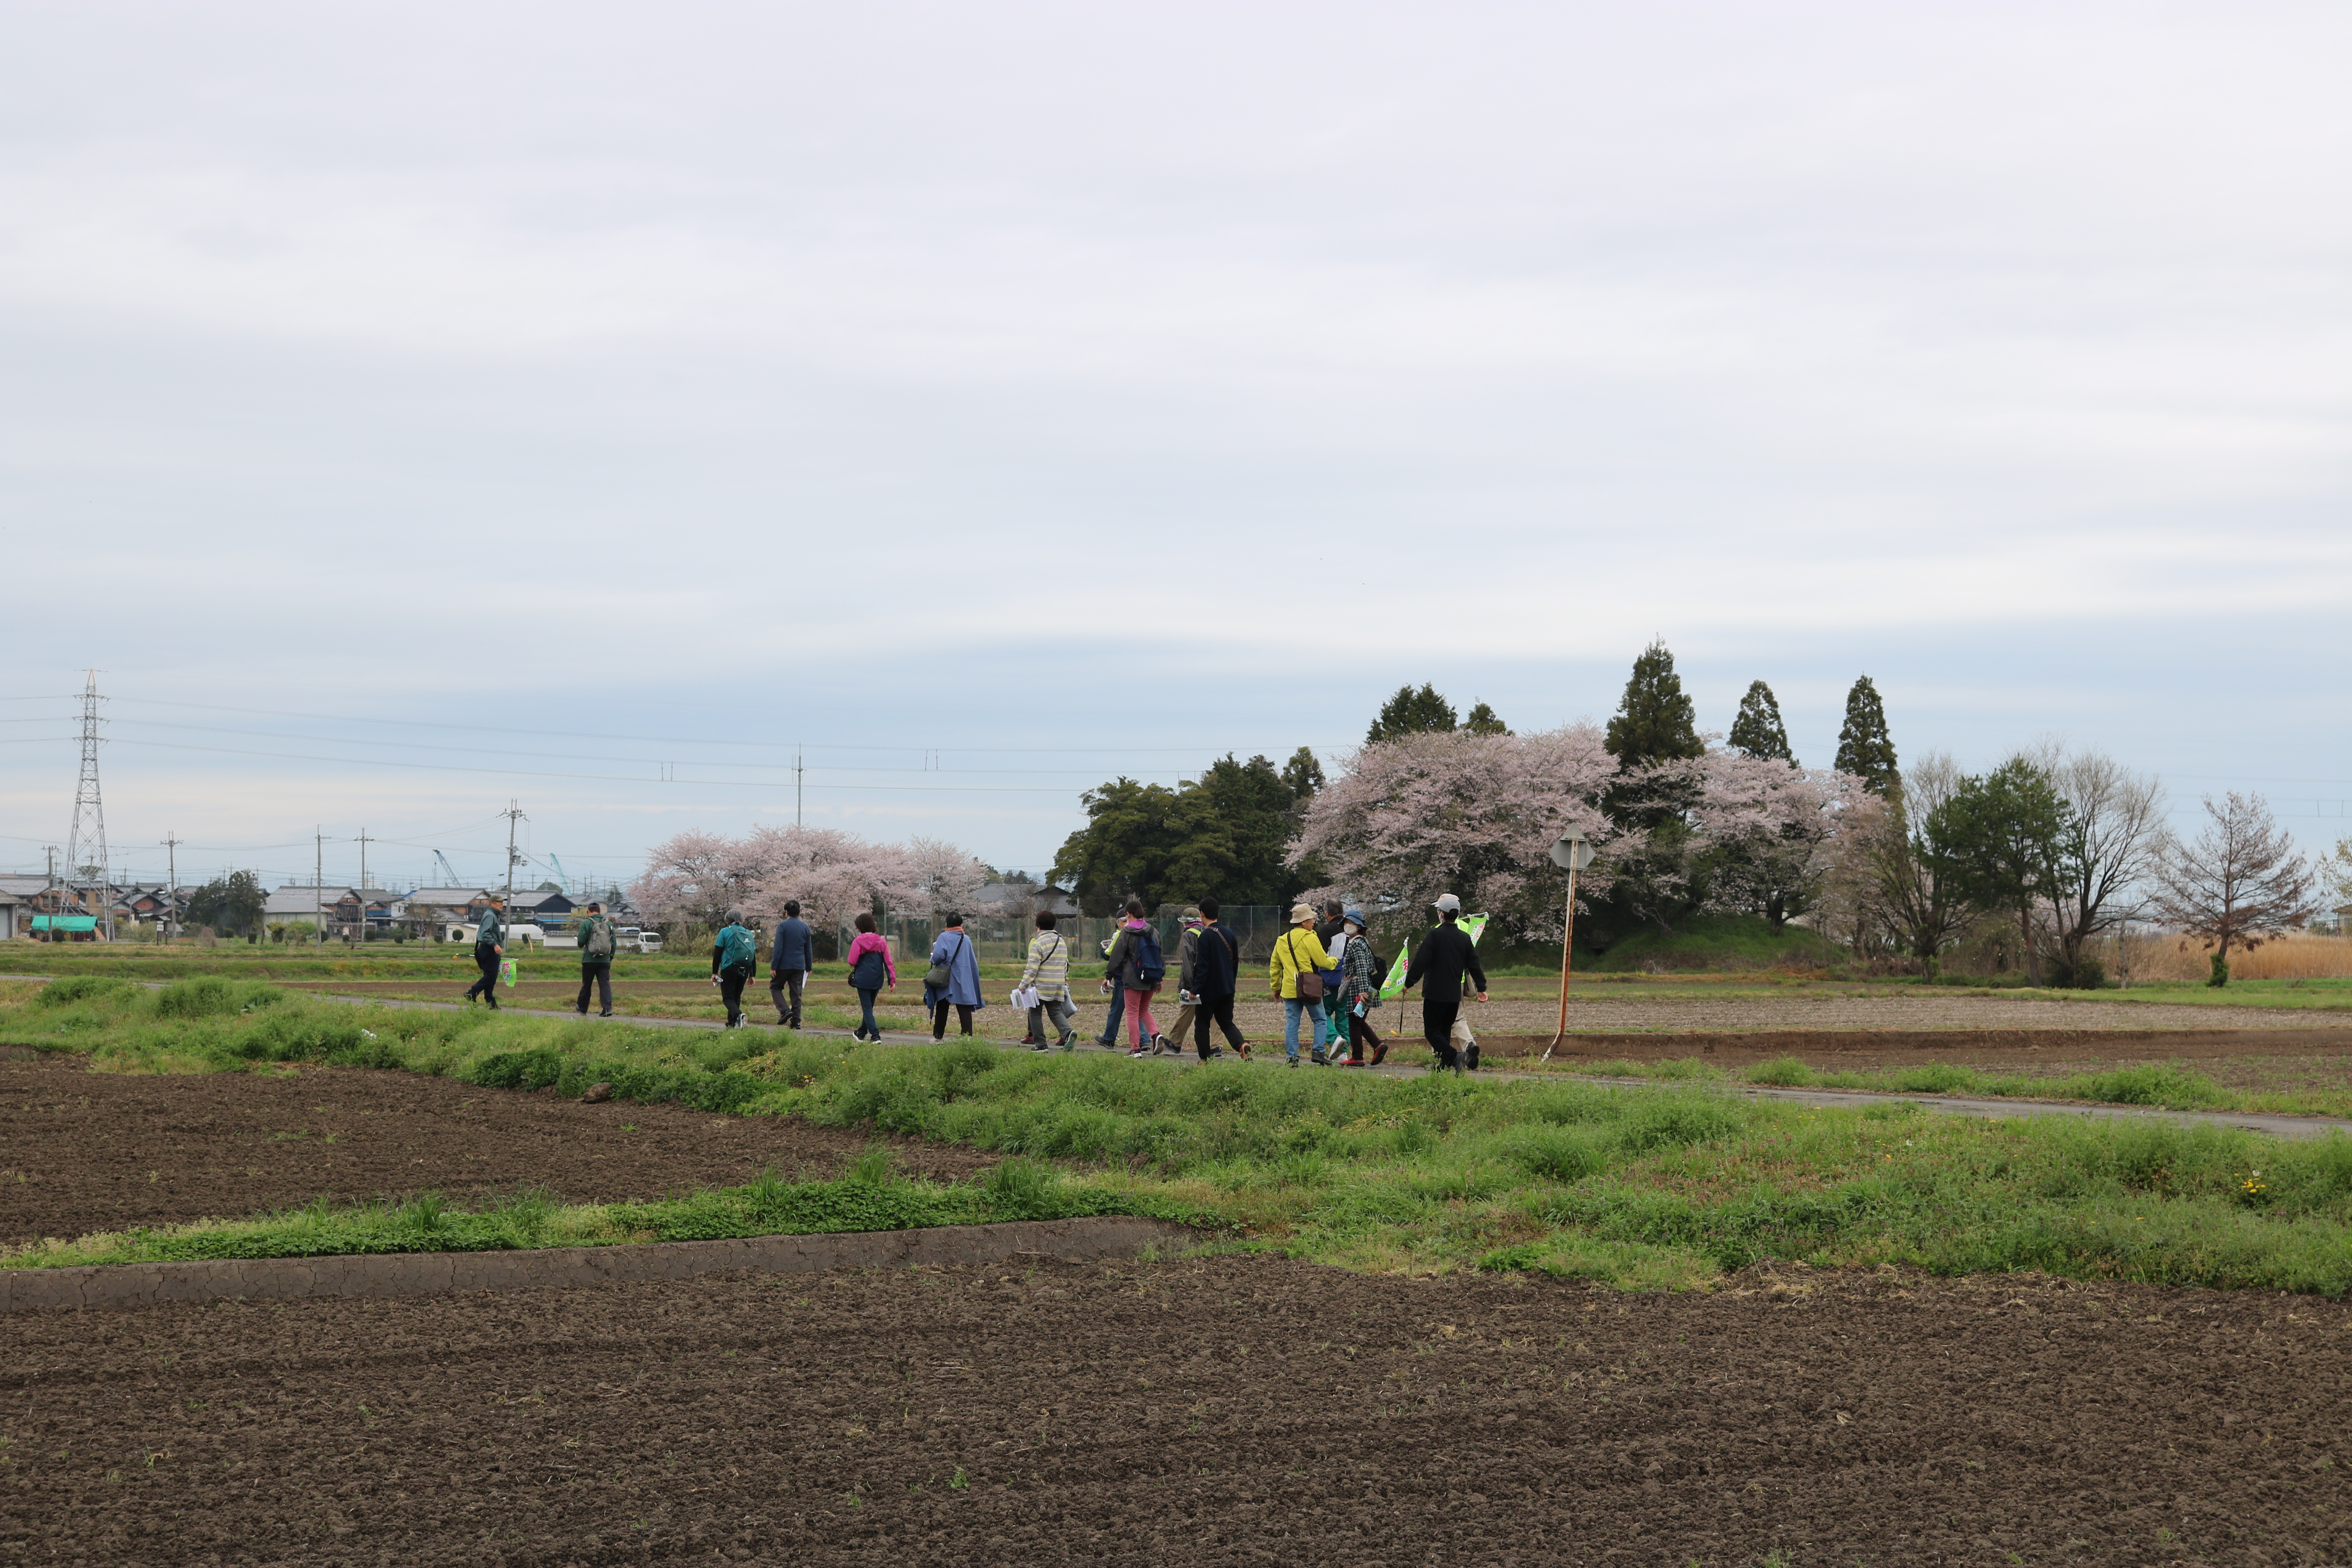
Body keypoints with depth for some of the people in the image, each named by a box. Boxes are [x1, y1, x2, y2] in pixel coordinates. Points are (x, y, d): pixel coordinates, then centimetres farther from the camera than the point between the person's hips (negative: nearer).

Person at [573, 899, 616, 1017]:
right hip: (605, 961, 2)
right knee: (605, 984, -2)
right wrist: (611, 957, 19)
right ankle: (607, 1008, -16)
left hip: (590, 960, -2)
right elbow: (614, 942, 9)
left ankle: (582, 1008, 23)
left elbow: (581, 942, -9)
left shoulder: (587, 923, -5)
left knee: (586, 985, 10)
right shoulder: (608, 924, 7)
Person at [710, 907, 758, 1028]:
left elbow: (717, 954, -4)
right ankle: (732, 1023, 18)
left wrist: (715, 973, 0)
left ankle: (737, 1014, -30)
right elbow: (754, 956, 13)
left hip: (729, 969, -5)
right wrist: (752, 975, 18)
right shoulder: (748, 933, 12)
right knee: (737, 996, 17)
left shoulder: (725, 932, -1)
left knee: (728, 997, -2)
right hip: (744, 970, 5)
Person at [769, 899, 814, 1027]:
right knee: (796, 993, 7)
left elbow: (778, 948, -12)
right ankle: (796, 1021, 5)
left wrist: (773, 966, -10)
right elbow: (809, 950, 12)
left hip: (784, 964, -4)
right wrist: (809, 967, 19)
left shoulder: (783, 926, -9)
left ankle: (784, 1011, -7)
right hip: (799, 965, 4)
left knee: (775, 987, 12)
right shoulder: (805, 927, 7)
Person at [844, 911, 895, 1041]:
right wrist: (892, 979, 0)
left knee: (867, 1008, -2)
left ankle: (875, 1035, -16)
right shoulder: (882, 942, 3)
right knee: (870, 1007, 19)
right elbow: (888, 962, 0)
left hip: (863, 979, -5)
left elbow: (852, 962, -9)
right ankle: (862, 1032, 34)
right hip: (877, 980, 5)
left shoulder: (858, 942, -8)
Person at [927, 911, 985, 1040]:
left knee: (942, 1009, 10)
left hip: (946, 979, -2)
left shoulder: (944, 937, -6)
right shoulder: (967, 939, 8)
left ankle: (938, 1037, 18)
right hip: (964, 980, 2)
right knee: (965, 1009, -2)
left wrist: (934, 962, 0)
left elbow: (939, 955, -21)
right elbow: (973, 962, 11)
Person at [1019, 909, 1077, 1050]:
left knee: (1035, 1013, 6)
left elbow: (1032, 967, -16)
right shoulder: (1062, 942, 12)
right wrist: (1065, 980, 30)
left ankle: (1040, 1044, 3)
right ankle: (1068, 1032, -18)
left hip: (1040, 986, -6)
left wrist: (1024, 985, -15)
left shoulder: (1038, 942, -10)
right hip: (1059, 986, 6)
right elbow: (1066, 965, 20)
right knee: (1056, 1012, 9)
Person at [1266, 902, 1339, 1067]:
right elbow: (1323, 962, -7)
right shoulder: (1310, 939, -8)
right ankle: (1319, 1052, -2)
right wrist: (1334, 961, 15)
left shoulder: (1282, 941, 12)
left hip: (1289, 989, 5)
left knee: (1292, 1023, 6)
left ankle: (1291, 1057, 0)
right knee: (1319, 1020, 8)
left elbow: (1274, 966, 18)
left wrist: (1276, 987, 27)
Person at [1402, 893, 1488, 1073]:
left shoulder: (1435, 935, -11)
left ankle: (1455, 1057, -24)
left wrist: (1409, 983, -3)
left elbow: (1420, 962, -13)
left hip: (1435, 993, -6)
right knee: (1445, 1030, 17)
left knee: (1432, 1031, -3)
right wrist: (1482, 988, 22)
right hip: (1455, 994, 6)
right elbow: (1474, 965, 12)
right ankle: (1442, 1068, 16)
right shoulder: (1465, 938, 7)